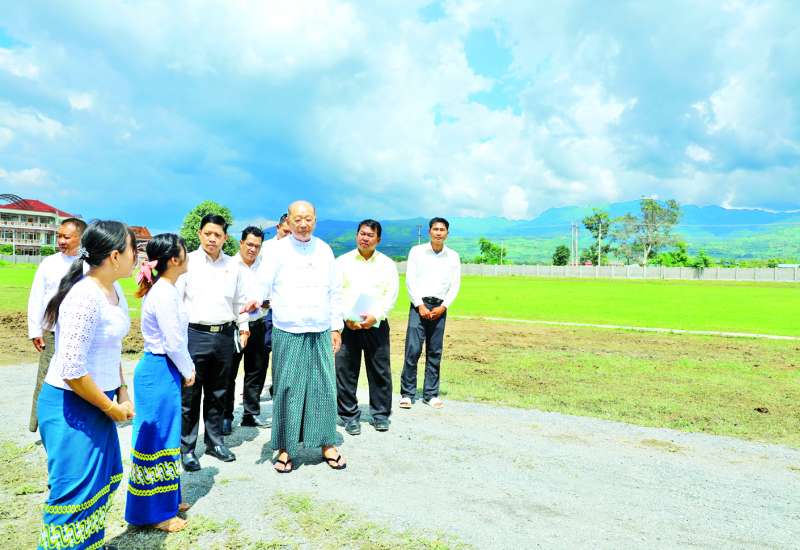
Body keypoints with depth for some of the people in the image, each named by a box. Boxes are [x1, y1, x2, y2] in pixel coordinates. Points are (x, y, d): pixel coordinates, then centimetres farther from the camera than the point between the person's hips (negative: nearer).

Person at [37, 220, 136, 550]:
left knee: (102, 481, 19)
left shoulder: (115, 291, 3)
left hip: (98, 402, 9)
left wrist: (122, 392, 8)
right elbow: (72, 371, -25)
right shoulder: (85, 298, -24)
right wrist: (111, 408, -14)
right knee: (75, 491, 4)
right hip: (71, 406, -9)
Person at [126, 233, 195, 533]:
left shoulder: (165, 289, 9)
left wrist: (187, 368, 11)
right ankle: (154, 512, 17)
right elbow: (174, 343, -20)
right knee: (157, 438, 2)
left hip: (163, 371, 10)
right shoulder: (164, 293, -21)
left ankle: (167, 498, 34)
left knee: (166, 437, 19)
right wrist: (187, 371, -5)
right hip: (159, 372, -10)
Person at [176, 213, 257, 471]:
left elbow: (240, 300, 16)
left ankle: (215, 441, 27)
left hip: (225, 335, 4)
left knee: (217, 393, 14)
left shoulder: (233, 266, 9)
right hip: (195, 334, -3)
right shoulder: (188, 262, -1)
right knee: (190, 394, 1)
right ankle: (187, 447, 15)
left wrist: (243, 327, 11)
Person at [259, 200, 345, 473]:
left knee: (324, 387, 6)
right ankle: (284, 448, 16)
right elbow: (264, 283, -4)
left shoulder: (324, 250, 9)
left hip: (321, 333, 3)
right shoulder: (278, 250, 0)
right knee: (287, 389, 3)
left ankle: (327, 444, 19)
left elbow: (335, 292, 13)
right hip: (287, 333, -2)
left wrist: (336, 327, 11)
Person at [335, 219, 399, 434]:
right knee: (345, 372, 2)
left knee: (380, 372, 4)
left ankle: (380, 414, 20)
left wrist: (375, 316, -13)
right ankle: (350, 416, 16)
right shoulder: (342, 262, 6)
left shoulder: (387, 264, 9)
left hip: (376, 325, 1)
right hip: (347, 325, 0)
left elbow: (391, 294, 1)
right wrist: (346, 317, -12)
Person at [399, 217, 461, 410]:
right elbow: (410, 280, -1)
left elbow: (455, 285, 7)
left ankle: (431, 394, 15)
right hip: (419, 304, -2)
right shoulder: (417, 251, 3)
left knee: (435, 352, 6)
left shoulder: (453, 256, 9)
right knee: (413, 349, -8)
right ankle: (407, 393, 1)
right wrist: (420, 305, -8)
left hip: (439, 307, 2)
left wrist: (443, 307, -5)